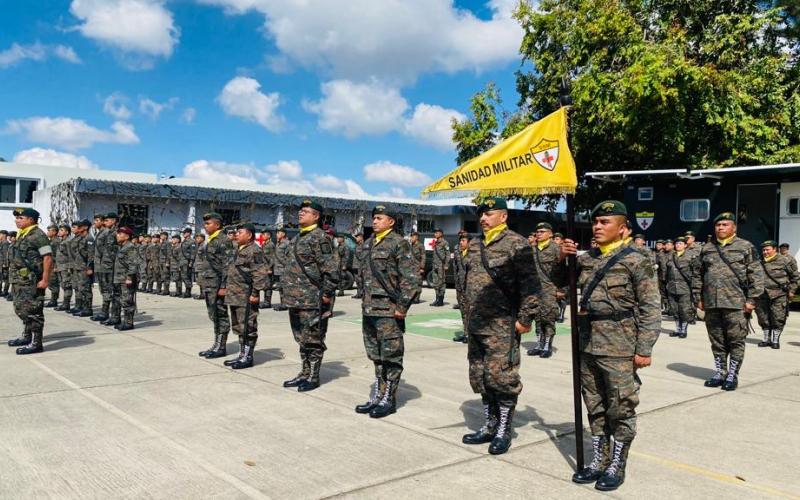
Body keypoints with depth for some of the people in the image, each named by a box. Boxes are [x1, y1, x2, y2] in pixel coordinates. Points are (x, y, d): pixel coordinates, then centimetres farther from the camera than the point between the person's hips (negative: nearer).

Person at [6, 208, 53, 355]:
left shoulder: (38, 235, -13)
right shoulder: (21, 235, 16)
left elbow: (48, 258, -18)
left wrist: (45, 279, -21)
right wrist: (14, 276, 19)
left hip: (32, 281, -10)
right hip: (19, 280, 10)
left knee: (32, 310, -7)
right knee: (21, 309, 19)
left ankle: (36, 343, -2)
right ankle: (26, 336, 34)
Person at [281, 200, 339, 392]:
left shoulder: (320, 237, -12)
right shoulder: (297, 238, 17)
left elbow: (331, 269, -17)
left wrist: (327, 294, -17)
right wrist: (287, 291, 21)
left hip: (312, 299, -9)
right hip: (295, 298, 9)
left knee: (313, 339, 1)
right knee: (301, 338, 16)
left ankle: (313, 377, 10)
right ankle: (305, 373, 26)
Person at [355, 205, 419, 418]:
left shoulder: (399, 243, -9)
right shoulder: (370, 243, 15)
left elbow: (411, 278, -13)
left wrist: (402, 306, -16)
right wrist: (365, 302, 18)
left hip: (389, 311, -8)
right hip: (369, 309, 8)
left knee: (390, 357, 1)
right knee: (376, 357, 15)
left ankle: (388, 400, 11)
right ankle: (376, 397, 24)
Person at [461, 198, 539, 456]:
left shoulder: (516, 244, -9)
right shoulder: (475, 245, 15)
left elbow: (530, 285, -13)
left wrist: (525, 319, -15)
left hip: (502, 326, -8)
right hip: (475, 325, 8)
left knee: (501, 377, -2)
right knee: (480, 379, 14)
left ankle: (503, 432, 13)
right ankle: (489, 426, 27)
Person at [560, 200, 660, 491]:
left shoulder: (636, 262, -7)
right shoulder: (585, 259, 9)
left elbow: (650, 309, -9)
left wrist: (644, 349, -13)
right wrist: (562, 258, 2)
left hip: (619, 349, -6)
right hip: (588, 345, 6)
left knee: (621, 409, 4)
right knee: (595, 408, 15)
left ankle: (617, 467, 19)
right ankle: (598, 461, 28)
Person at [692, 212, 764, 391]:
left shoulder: (746, 247, 1)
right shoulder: (707, 249, 13)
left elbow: (756, 274, -4)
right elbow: (697, 275, 16)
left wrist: (752, 299, -10)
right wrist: (698, 297, 11)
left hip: (736, 304, -4)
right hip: (711, 304, 4)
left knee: (736, 341, 1)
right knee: (717, 341, 11)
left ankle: (732, 375, 11)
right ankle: (719, 373, 22)